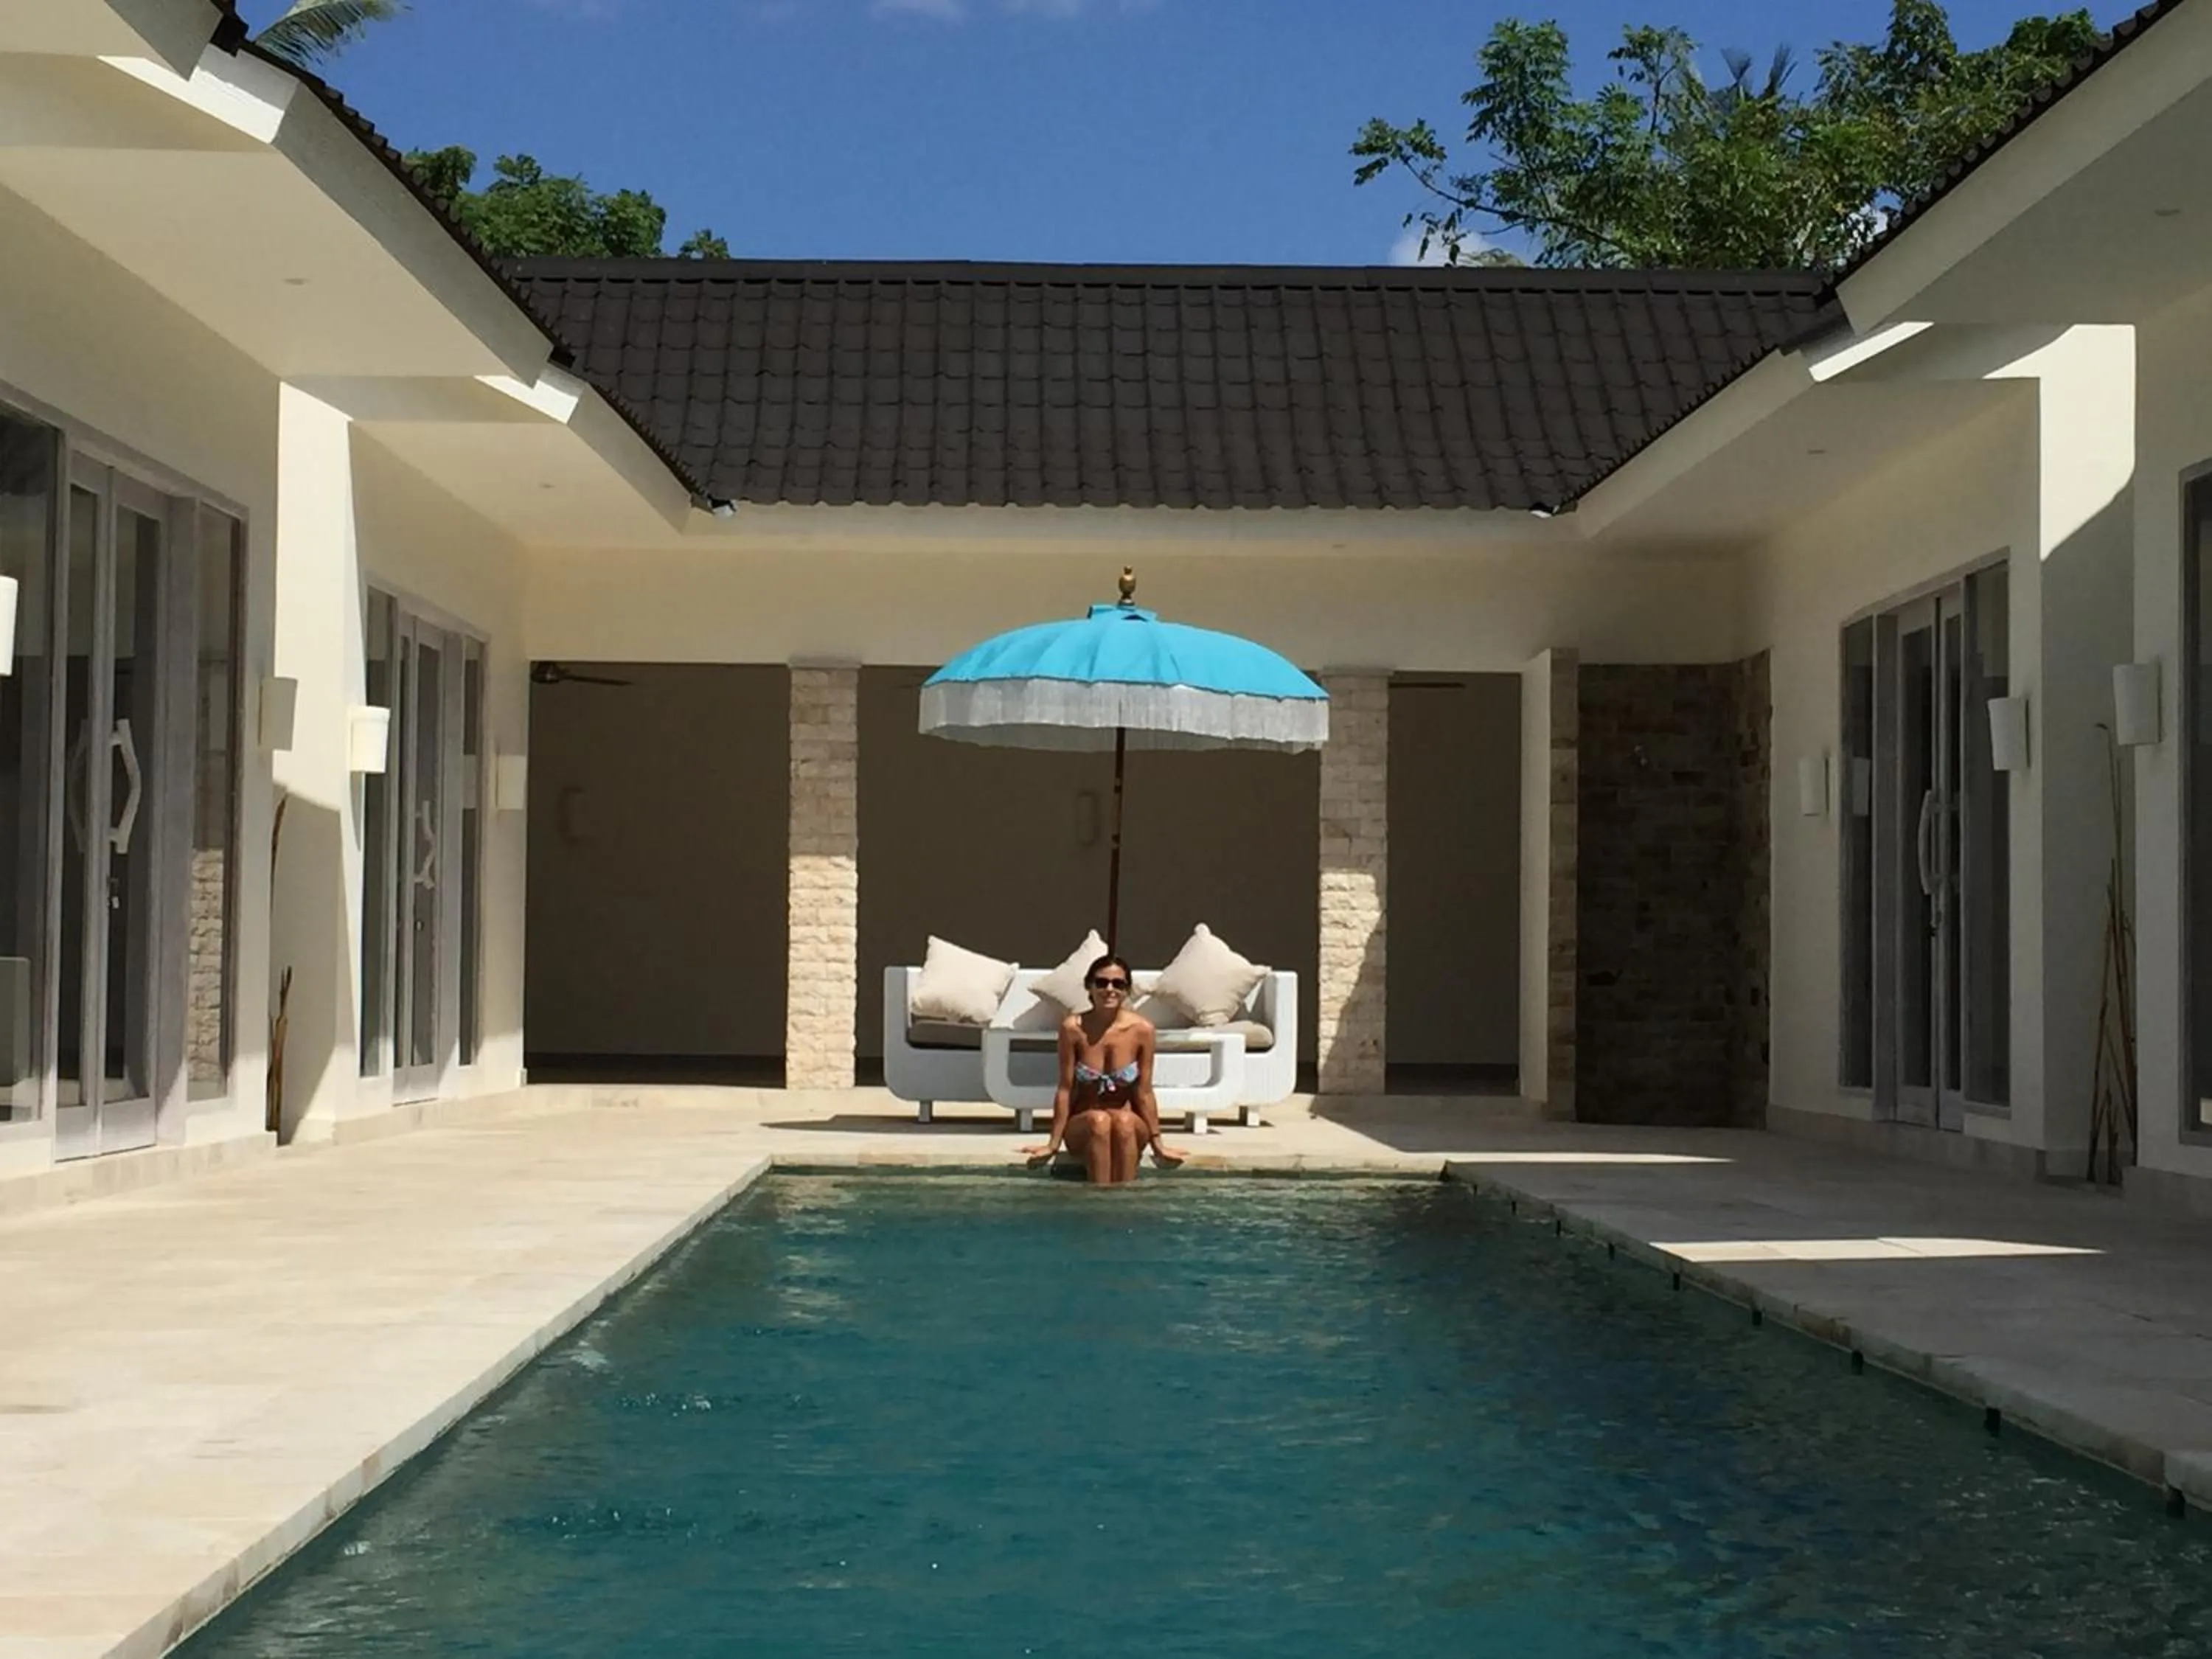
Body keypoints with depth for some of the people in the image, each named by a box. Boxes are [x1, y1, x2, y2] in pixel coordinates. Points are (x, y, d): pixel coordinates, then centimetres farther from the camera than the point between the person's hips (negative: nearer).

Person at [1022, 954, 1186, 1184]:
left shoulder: (1141, 1029, -9)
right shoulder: (1073, 1028, -10)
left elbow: (1144, 1093, -2)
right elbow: (1065, 1089, -5)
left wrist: (1157, 1144, 0)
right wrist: (1053, 1144, -3)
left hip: (1130, 1127, 0)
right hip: (1082, 1127, 0)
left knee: (1123, 1121, -34)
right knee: (1099, 1120, -34)